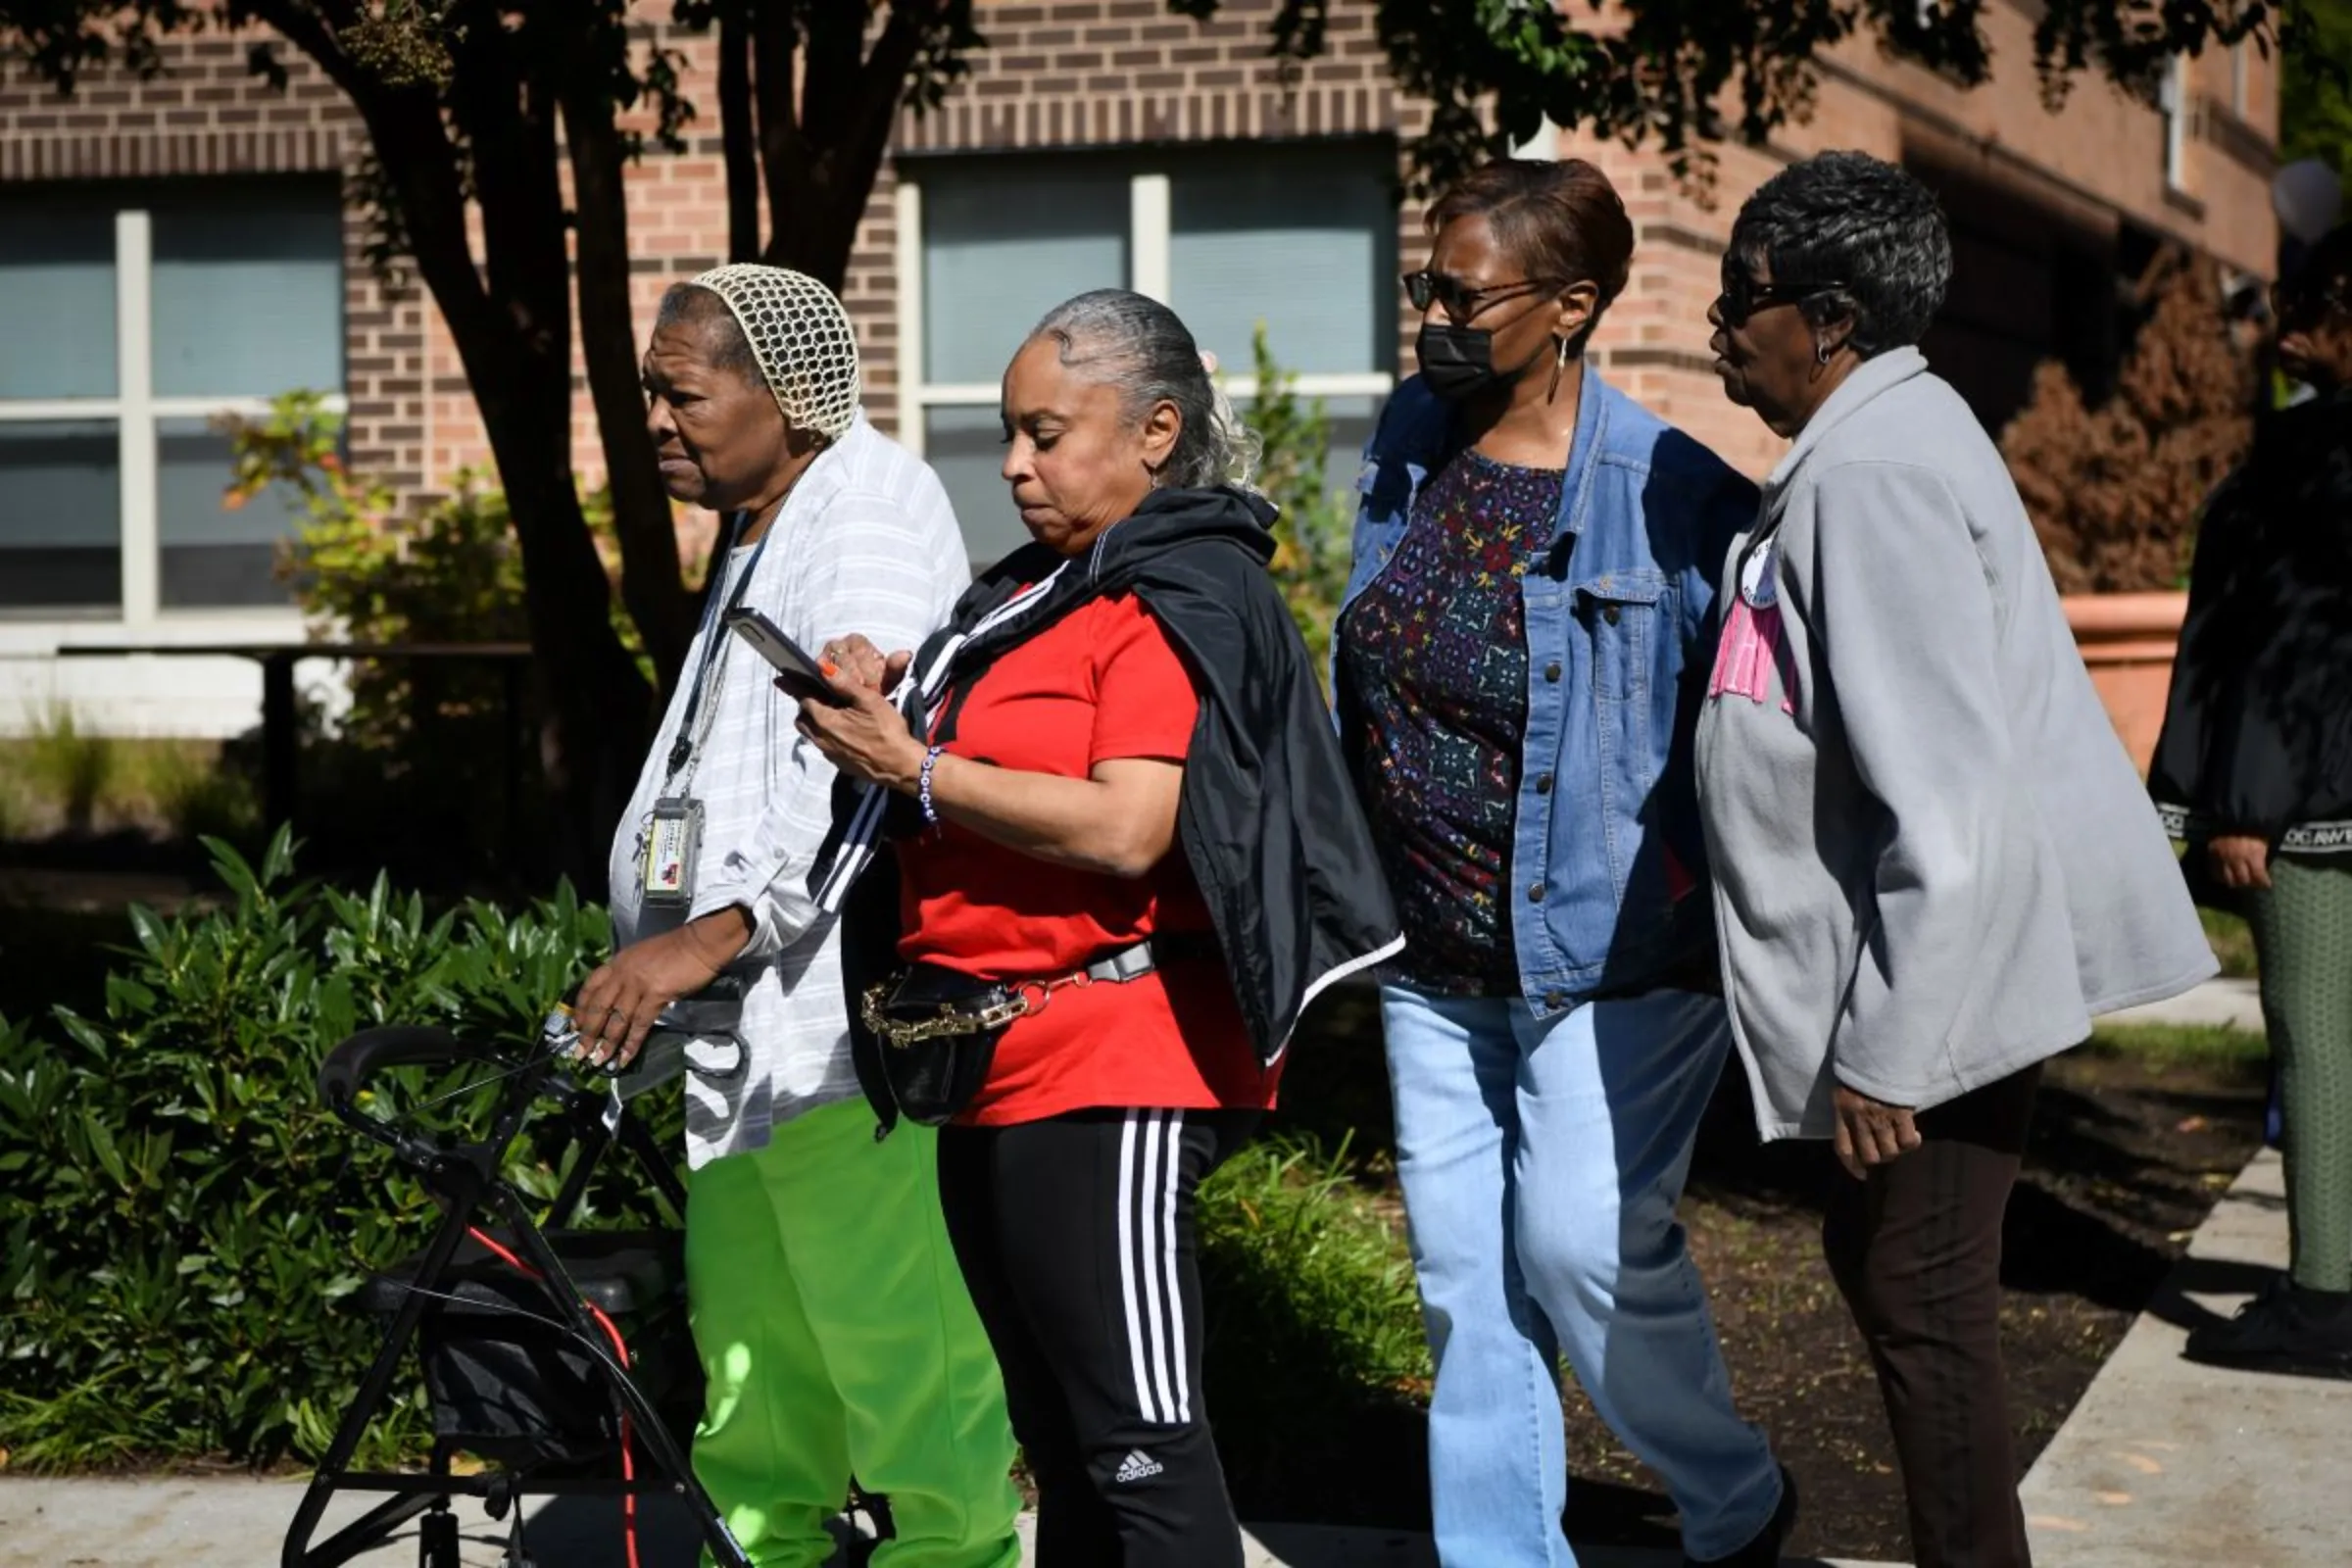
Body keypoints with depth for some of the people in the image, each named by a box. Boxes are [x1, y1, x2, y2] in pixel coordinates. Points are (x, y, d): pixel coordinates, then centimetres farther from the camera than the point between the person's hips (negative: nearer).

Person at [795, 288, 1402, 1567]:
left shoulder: (1182, 599, -10)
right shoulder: (1032, 590, 18)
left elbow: (1125, 829, -23)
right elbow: (989, 783, 27)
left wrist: (917, 772, -17)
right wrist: (894, 705, 7)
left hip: (1107, 1075, -10)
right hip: (999, 1070, 10)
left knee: (1139, 1451, -10)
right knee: (1058, 1441, 17)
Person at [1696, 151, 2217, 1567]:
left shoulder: (1874, 479, -21)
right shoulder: (1870, 447, 11)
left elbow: (1950, 798, -26)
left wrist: (1887, 1045, -24)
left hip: (1947, 971, -11)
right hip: (1935, 960, 11)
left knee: (1921, 1301, -1)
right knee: (1880, 1266, 19)